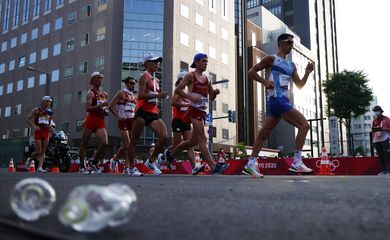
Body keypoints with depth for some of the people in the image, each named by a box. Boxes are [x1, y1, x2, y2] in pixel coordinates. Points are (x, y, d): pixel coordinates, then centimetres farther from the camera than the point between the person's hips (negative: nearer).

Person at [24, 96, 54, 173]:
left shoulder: (49, 111, 14)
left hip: (46, 132, 4)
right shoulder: (36, 110, 1)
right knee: (38, 152, -6)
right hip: (38, 131, -4)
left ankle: (40, 167, -2)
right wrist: (34, 126, -18)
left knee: (43, 151, -1)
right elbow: (27, 119, -3)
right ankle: (29, 159, 23)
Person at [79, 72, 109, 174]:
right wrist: (100, 105, -28)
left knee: (104, 143, -9)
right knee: (84, 143, 5)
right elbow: (87, 108, -17)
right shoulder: (91, 93, -4)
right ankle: (82, 166, 15)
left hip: (101, 121, 6)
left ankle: (94, 164, 8)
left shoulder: (105, 94, 15)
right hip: (91, 119, -6)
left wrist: (106, 112, 6)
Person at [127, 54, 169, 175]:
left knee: (164, 137, -9)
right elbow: (141, 95, -17)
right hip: (143, 111, -7)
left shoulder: (156, 80, 21)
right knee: (134, 140, 1)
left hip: (154, 113, 7)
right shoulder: (144, 77, -3)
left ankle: (151, 160, 7)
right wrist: (158, 95, -20)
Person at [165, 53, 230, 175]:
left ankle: (170, 153, 34)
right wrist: (190, 97, -19)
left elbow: (211, 97, 23)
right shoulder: (190, 76, 0)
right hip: (195, 110, -8)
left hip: (203, 111, 8)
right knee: (202, 140, -14)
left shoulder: (207, 79, 19)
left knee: (193, 141, 15)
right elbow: (177, 90, -6)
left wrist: (215, 93, 1)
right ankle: (213, 167, -20)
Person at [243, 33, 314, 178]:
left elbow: (299, 85, 22)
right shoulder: (272, 59, 2)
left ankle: (250, 165, 11)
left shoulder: (291, 65, 24)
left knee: (264, 132, 7)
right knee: (304, 125, -14)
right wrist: (265, 81, -14)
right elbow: (251, 72, 0)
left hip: (283, 100, 8)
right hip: (276, 99, -8)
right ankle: (296, 163, -14)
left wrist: (307, 73, 8)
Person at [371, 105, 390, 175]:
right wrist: (373, 140, 11)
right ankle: (384, 170, 9)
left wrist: (383, 129, -19)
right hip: (376, 141, 5)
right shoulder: (374, 121, 16)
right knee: (380, 156, 5)